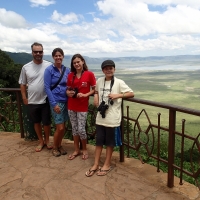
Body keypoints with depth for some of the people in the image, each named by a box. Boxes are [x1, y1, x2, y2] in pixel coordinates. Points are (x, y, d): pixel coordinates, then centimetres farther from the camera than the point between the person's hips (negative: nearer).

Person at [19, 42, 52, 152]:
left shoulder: (49, 65, -8)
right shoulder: (26, 67, -1)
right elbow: (22, 84, 7)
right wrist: (24, 98, 3)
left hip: (45, 100, -2)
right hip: (32, 101, 3)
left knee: (46, 122, 9)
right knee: (36, 122, 16)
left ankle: (47, 140, 33)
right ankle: (41, 141, 34)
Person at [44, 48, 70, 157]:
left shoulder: (67, 70, 6)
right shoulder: (49, 70, -7)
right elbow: (47, 88, -10)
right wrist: (54, 104, -15)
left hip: (66, 101, 5)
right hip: (56, 101, -4)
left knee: (63, 126, 11)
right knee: (60, 127, -3)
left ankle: (59, 145, 32)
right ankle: (54, 147, 20)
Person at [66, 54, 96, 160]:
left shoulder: (89, 74, -7)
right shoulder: (70, 75, 4)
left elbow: (94, 89, -3)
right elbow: (68, 89, 13)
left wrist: (85, 95, -17)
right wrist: (68, 93, -9)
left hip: (82, 106, -4)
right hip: (71, 106, 4)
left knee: (81, 129, -1)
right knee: (74, 128, 12)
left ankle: (84, 149, 23)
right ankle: (76, 150, 28)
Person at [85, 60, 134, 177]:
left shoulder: (119, 82, -8)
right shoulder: (99, 81, 5)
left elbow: (132, 94, -7)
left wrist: (118, 95, -18)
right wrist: (96, 96, 4)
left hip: (112, 118, -4)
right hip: (100, 116, 4)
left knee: (110, 142, 11)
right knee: (99, 141, 13)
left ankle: (107, 164, 27)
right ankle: (96, 165, 26)